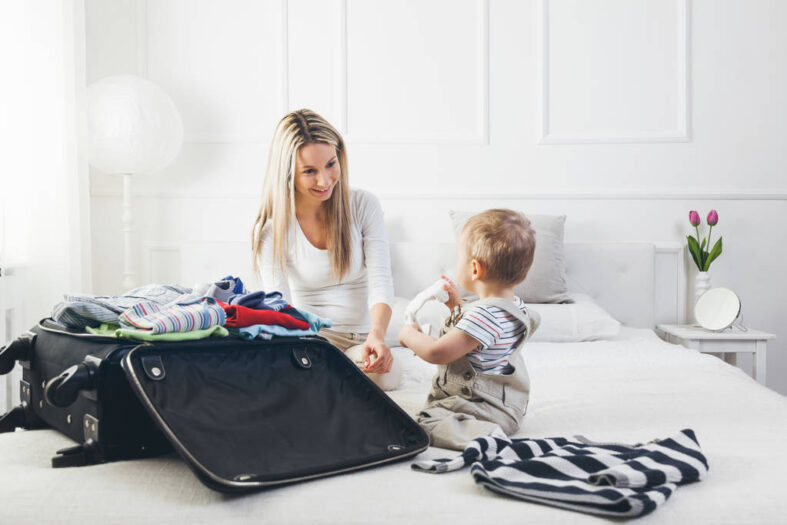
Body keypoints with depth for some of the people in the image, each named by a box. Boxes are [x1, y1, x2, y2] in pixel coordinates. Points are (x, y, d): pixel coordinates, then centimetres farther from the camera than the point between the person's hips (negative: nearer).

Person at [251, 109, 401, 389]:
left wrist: (377, 335, -31)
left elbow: (380, 282, -9)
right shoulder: (271, 230, -6)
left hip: (360, 337, 2)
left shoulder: (364, 205, -2)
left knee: (385, 374, -32)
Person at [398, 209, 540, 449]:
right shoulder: (512, 306, 5)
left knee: (428, 420, -29)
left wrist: (409, 334, -9)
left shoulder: (484, 314, -28)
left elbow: (437, 353, -27)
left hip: (488, 407, -11)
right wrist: (456, 305, 22)